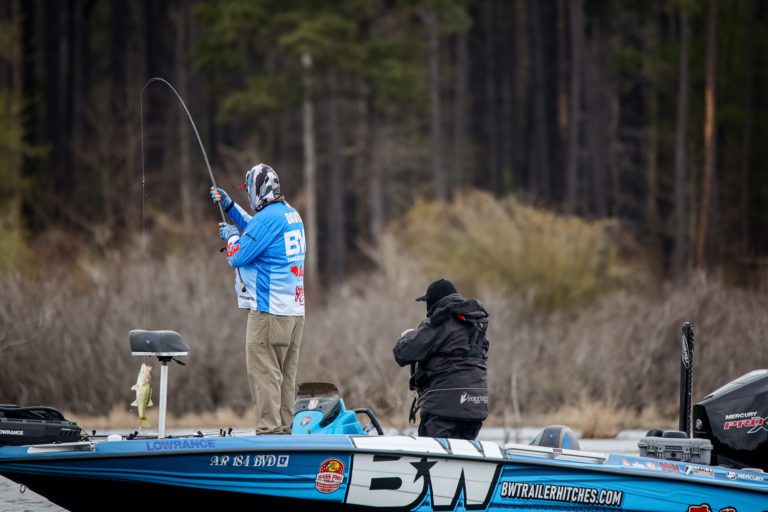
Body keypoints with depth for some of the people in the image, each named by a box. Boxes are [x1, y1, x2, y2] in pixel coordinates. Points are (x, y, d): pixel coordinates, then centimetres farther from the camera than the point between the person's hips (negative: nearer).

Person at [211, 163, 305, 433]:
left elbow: (237, 256, -11)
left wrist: (231, 236, 9)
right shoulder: (291, 214, 14)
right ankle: (284, 427, 13)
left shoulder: (267, 217, -15)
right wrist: (229, 205, 31)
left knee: (264, 373, -8)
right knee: (285, 375, 11)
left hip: (269, 310, -9)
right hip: (295, 310, 9)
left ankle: (268, 429, -12)